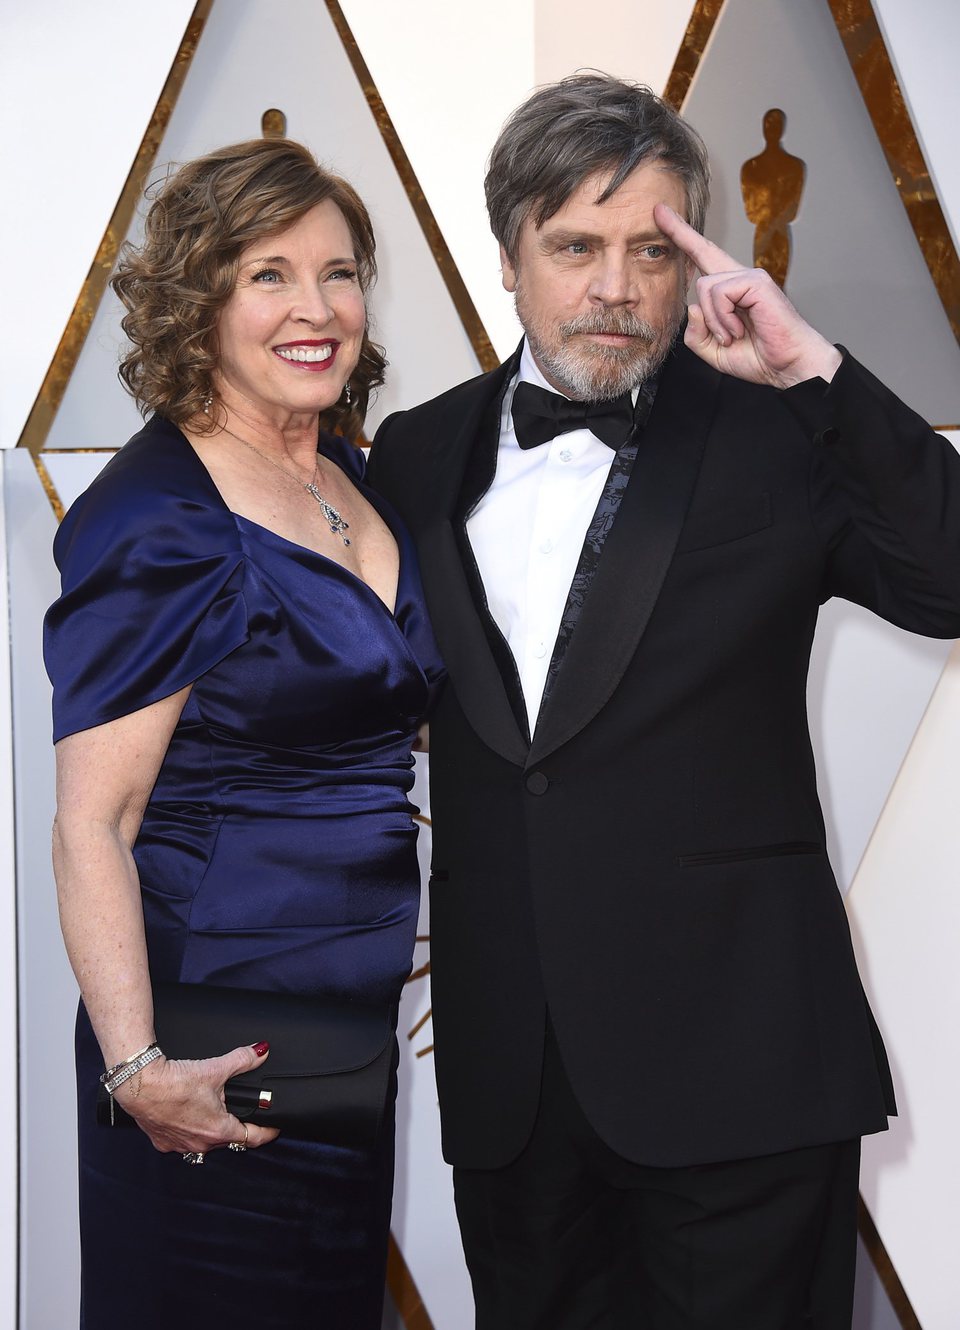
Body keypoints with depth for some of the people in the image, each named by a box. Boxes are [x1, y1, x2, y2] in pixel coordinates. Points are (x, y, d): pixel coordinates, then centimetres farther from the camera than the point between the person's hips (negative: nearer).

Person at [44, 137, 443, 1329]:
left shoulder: (355, 478, 8)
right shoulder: (155, 519, -16)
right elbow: (92, 823, -19)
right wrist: (136, 1067, -27)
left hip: (357, 1006, 8)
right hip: (218, 1044, -8)